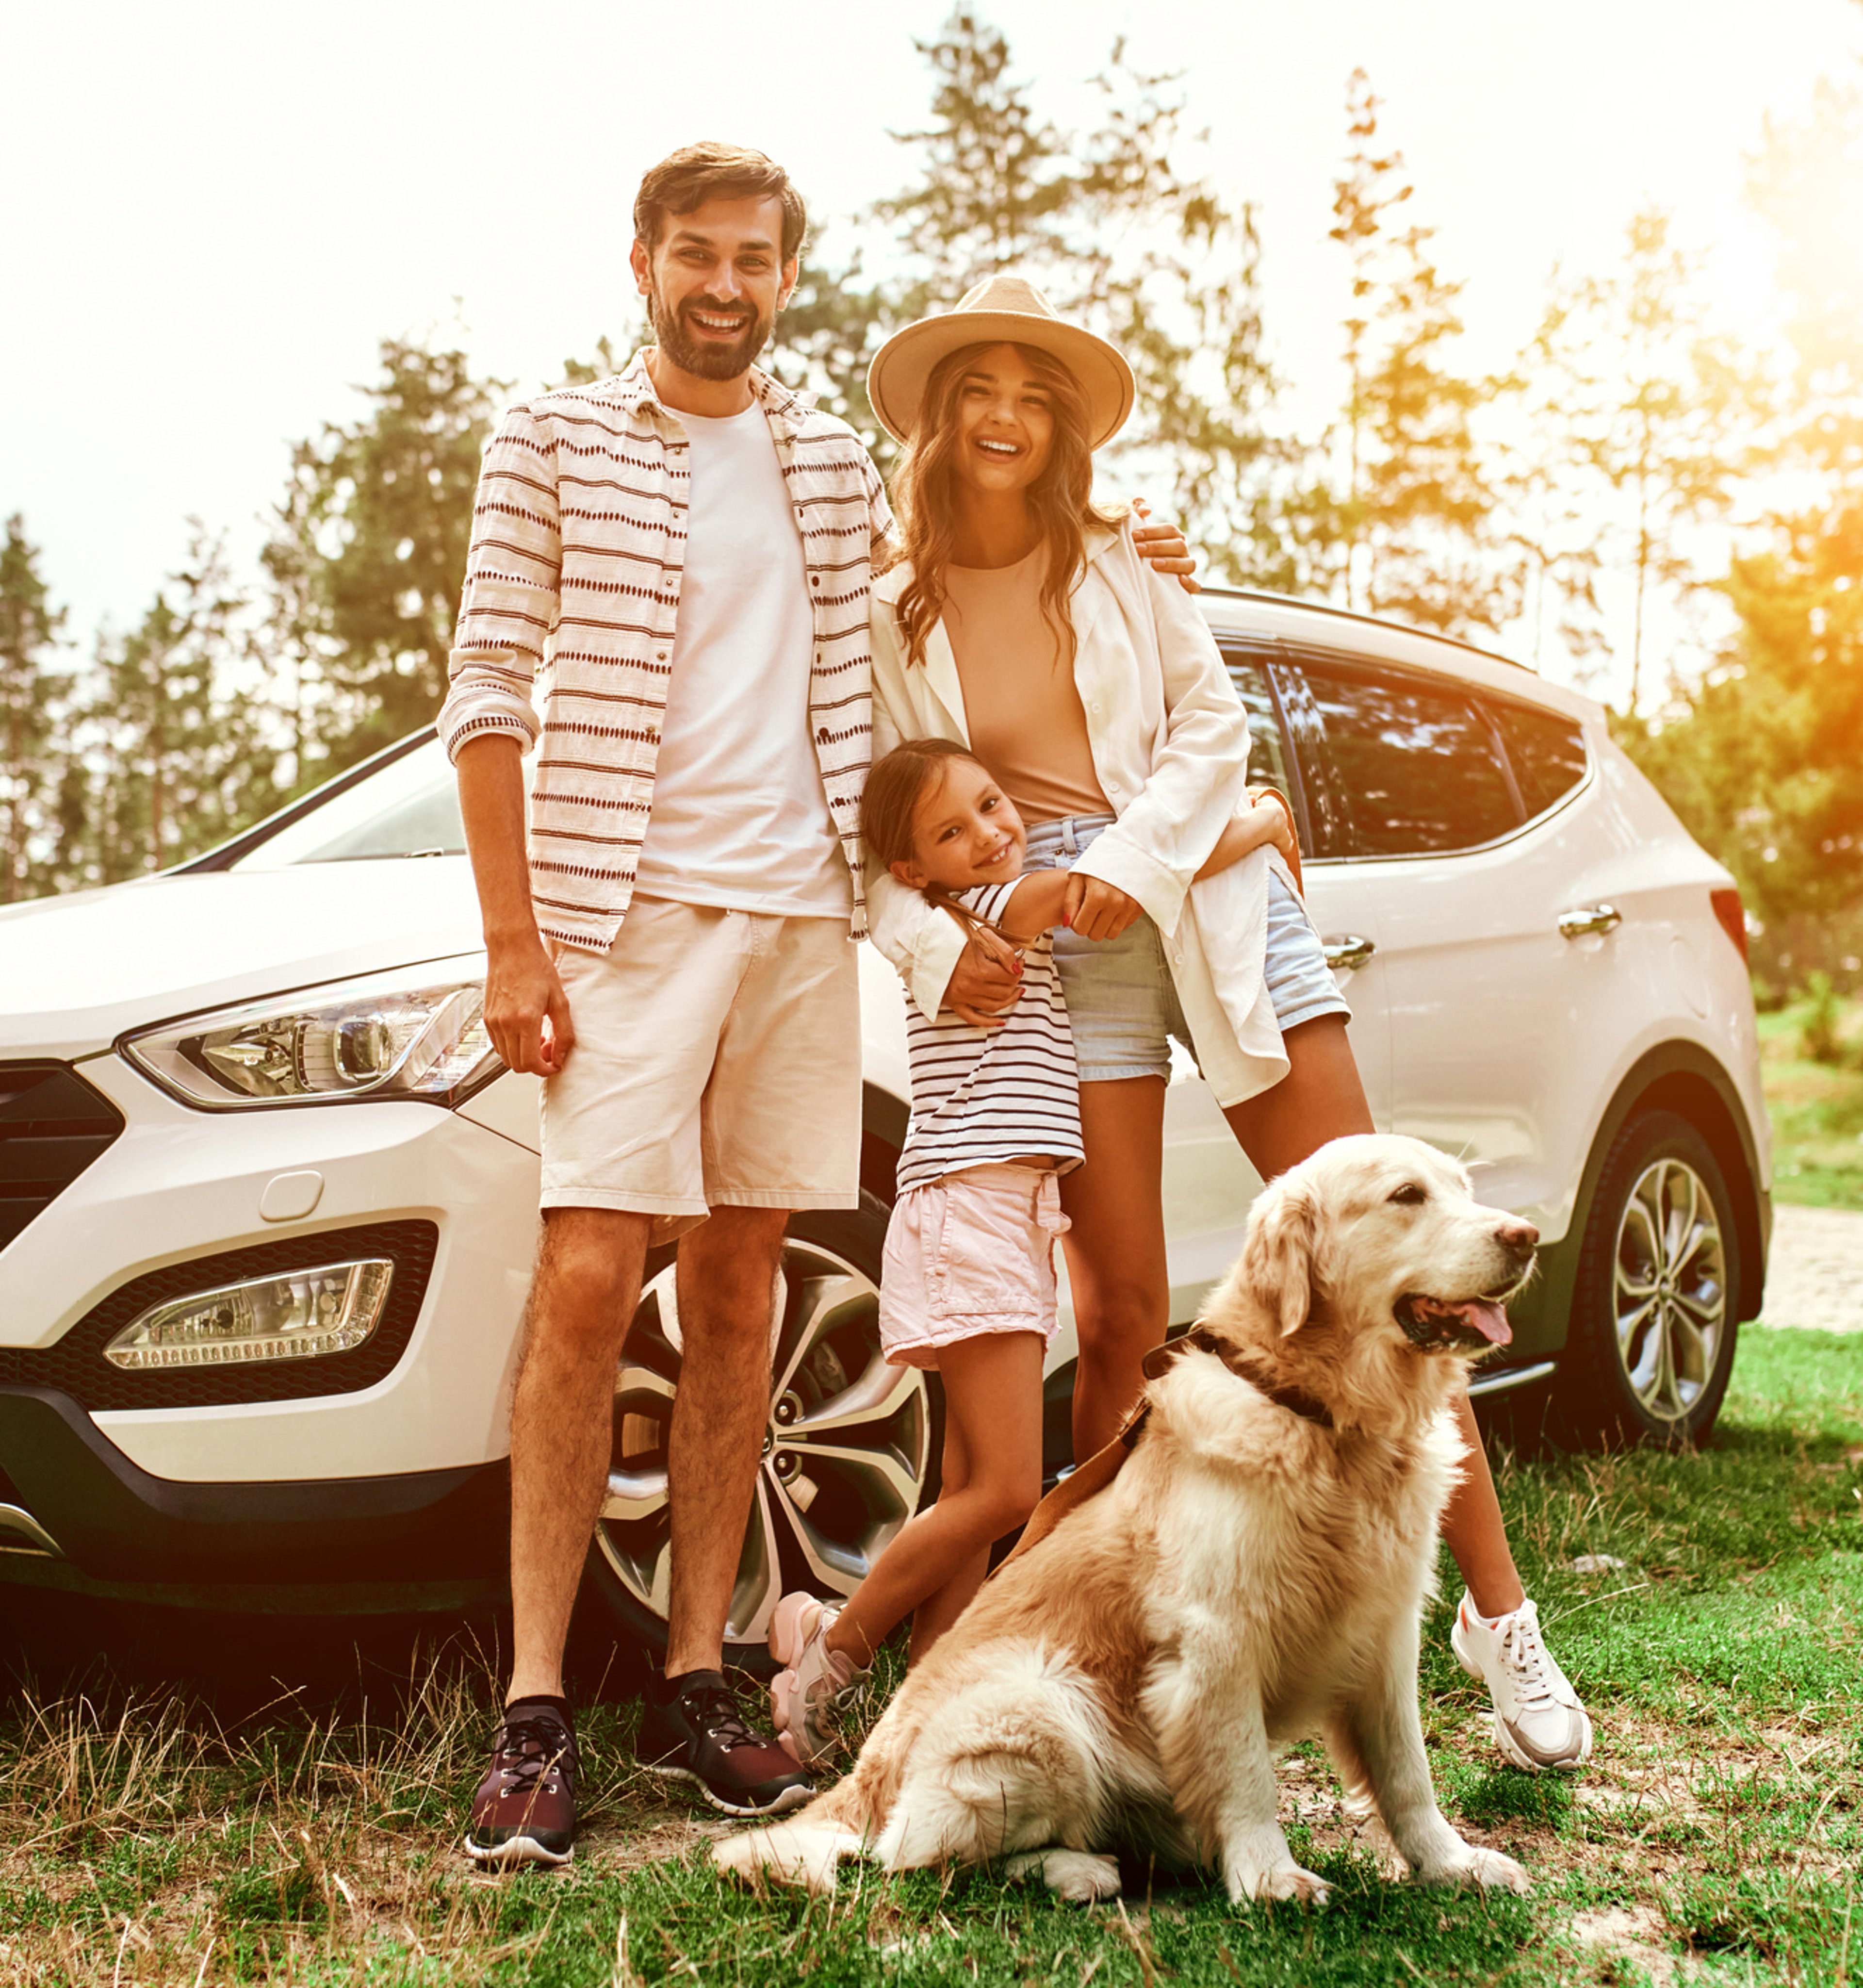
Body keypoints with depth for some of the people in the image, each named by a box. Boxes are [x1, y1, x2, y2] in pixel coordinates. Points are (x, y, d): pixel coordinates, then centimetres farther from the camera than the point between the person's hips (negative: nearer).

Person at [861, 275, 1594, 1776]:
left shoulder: (1117, 567, 10)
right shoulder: (893, 620, 6)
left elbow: (1211, 723, 4)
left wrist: (1135, 864, -10)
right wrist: (936, 945, -13)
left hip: (1206, 903, 1)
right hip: (1055, 959, -1)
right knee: (1124, 1314, -4)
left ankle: (1499, 1609, 5)